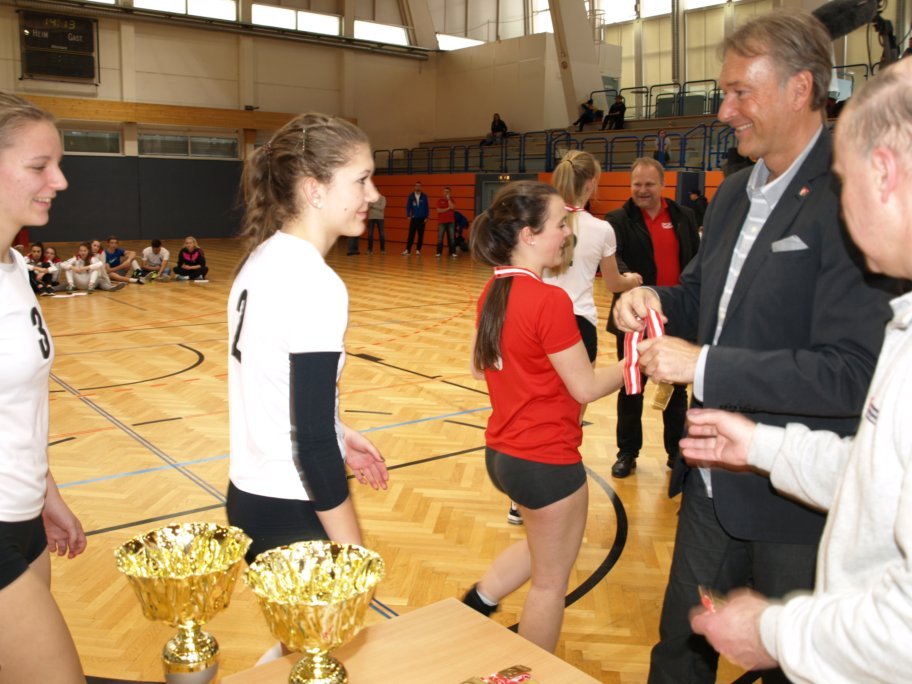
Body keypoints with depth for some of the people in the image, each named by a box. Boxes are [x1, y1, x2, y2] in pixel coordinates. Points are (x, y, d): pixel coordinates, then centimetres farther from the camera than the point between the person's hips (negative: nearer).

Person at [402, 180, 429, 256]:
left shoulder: (424, 196, 2)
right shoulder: (411, 196, 1)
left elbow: (426, 207, 3)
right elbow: (408, 206, 1)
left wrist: (426, 217, -3)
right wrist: (408, 215, -9)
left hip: (422, 218, 1)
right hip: (413, 218, 0)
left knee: (420, 235, 4)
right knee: (411, 234, -4)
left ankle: (418, 250, 10)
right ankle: (407, 249, -4)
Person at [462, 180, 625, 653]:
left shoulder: (492, 292, 1)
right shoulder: (549, 300, -23)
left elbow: (478, 367, 12)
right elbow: (585, 388, -17)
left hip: (501, 452, 8)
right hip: (547, 461, -8)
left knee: (545, 553, 31)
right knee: (550, 581, 13)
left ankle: (474, 607, 30)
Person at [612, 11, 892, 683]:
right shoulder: (735, 193, 6)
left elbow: (855, 371, -27)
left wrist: (703, 365, -25)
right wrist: (655, 300, -6)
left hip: (799, 502, -7)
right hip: (715, 483, 8)